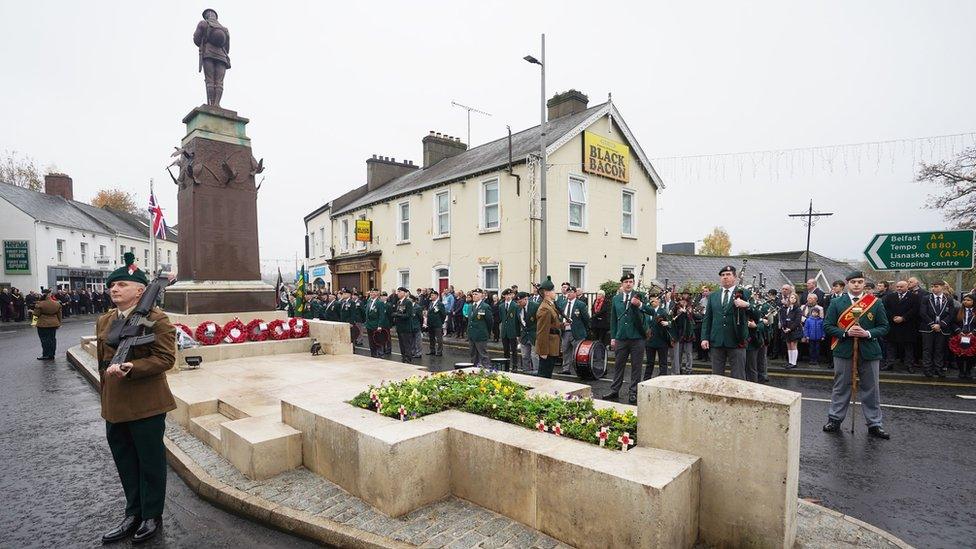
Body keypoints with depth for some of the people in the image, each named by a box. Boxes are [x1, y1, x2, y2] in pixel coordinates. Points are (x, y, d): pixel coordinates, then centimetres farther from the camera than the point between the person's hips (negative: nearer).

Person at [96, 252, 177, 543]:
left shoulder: (156, 318, -13)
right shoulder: (104, 321, 10)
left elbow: (165, 358, -17)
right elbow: (102, 359, 19)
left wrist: (130, 368, -28)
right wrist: (107, 396, 16)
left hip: (146, 405, -7)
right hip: (114, 404, 7)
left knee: (150, 462, 8)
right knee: (125, 461, 19)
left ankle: (152, 517, 26)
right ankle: (133, 515, 35)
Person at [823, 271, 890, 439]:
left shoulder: (876, 303, 4)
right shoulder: (836, 303, 1)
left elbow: (884, 327, 4)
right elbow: (827, 326, -1)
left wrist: (868, 333, -14)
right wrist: (846, 332, -16)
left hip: (869, 351, 1)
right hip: (844, 351, -1)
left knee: (871, 388, 8)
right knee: (841, 387, 7)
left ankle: (875, 424, 19)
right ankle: (835, 419, 17)